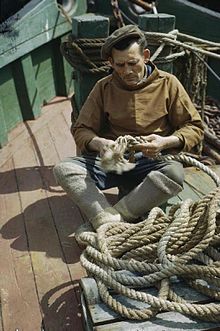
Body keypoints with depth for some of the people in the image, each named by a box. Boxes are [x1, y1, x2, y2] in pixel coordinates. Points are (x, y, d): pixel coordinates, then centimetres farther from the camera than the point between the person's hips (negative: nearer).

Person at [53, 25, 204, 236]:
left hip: (152, 162, -1)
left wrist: (165, 142, -17)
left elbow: (194, 127, 3)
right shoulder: (104, 87, 8)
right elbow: (81, 130, 8)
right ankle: (109, 222, -40)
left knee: (175, 173, -36)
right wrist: (99, 143, -16)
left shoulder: (167, 83, 3)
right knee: (63, 169, -23)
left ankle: (102, 221, -33)